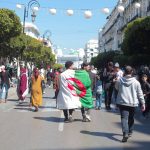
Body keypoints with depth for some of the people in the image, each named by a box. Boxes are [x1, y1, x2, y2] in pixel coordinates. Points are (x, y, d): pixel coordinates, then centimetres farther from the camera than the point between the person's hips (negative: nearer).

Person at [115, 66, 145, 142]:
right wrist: (143, 103, 6)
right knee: (131, 118, 20)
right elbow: (140, 94, 0)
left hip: (122, 102, -1)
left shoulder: (119, 80, -3)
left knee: (124, 118, -7)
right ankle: (130, 132, 34)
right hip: (133, 103, 1)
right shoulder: (136, 82, -4)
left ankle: (125, 133, -26)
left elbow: (116, 88, 18)